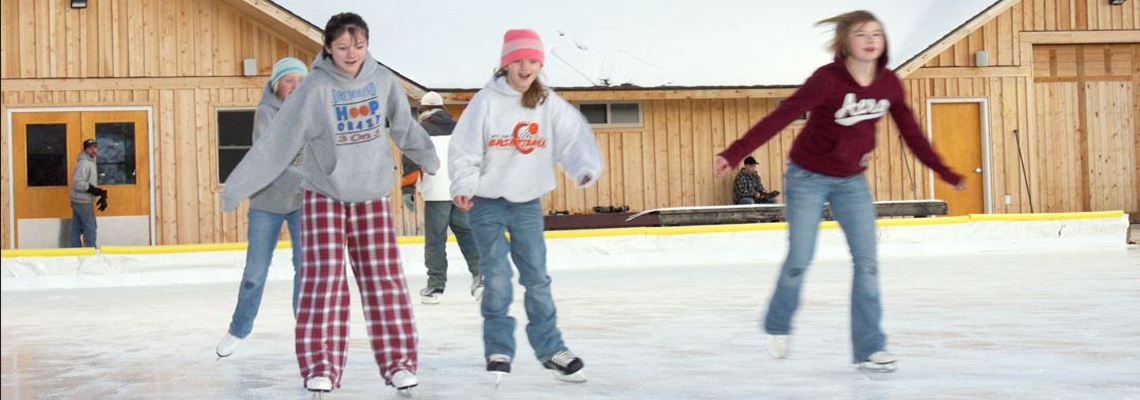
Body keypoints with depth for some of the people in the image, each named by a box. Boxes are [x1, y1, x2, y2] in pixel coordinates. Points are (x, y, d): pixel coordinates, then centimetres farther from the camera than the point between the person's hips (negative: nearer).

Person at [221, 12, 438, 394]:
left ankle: (399, 361, 8)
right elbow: (276, 144, -13)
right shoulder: (315, 89, -15)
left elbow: (404, 127, 13)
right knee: (324, 280, -6)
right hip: (323, 194, -2)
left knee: (384, 279, 1)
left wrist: (430, 160, 27)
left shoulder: (384, 80, -5)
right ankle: (321, 365, 1)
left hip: (373, 194, 3)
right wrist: (236, 187, -14)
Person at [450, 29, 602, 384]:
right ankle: (498, 351, 3)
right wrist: (463, 186, -22)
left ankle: (550, 349, 17)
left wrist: (586, 167, -26)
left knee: (537, 277, 7)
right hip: (488, 201, -3)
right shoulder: (486, 101, -10)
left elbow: (573, 136, -7)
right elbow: (464, 149, -9)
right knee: (497, 277, -8)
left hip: (528, 202, 3)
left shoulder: (549, 104, -2)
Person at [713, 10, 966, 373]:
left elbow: (910, 133, 5)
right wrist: (735, 154, -36)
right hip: (808, 177, -4)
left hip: (852, 180, 5)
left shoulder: (889, 84, -7)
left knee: (867, 259, -3)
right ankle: (777, 326, 26)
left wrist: (945, 173, 10)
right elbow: (781, 117, -28)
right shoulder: (828, 78, -23)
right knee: (800, 259, 0)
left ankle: (869, 346, 3)